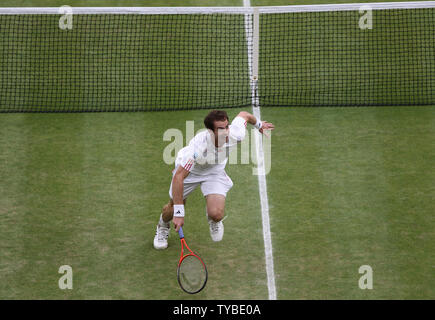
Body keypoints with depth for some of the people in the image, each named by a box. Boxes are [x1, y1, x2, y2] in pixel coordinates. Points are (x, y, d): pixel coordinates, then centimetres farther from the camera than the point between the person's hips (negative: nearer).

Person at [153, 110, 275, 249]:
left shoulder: (235, 135, -32)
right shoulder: (198, 146, -44)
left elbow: (243, 115, -9)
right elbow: (178, 177, -41)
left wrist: (259, 124, 15)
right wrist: (179, 213, -43)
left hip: (215, 171, 2)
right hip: (188, 170, -2)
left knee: (216, 214, -17)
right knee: (173, 208, 10)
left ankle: (213, 221, 23)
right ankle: (163, 226, 49)